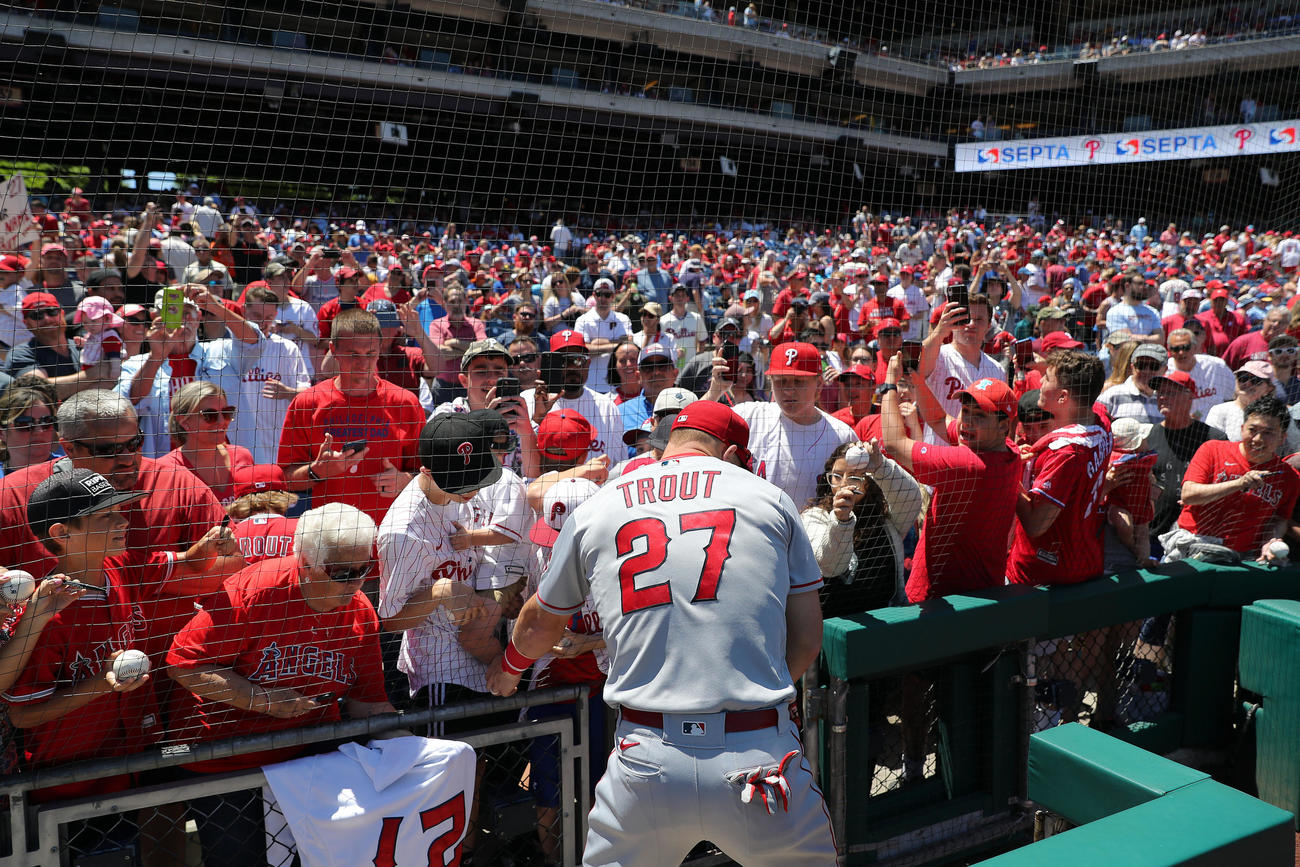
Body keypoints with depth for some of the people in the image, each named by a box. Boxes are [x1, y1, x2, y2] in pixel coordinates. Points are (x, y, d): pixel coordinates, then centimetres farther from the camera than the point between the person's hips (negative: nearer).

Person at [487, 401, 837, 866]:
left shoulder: (591, 511, 11)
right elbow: (807, 639, 8)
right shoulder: (770, 499, 8)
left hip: (645, 768, 1)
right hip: (761, 757, -1)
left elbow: (540, 624, 26)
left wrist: (509, 667, 47)